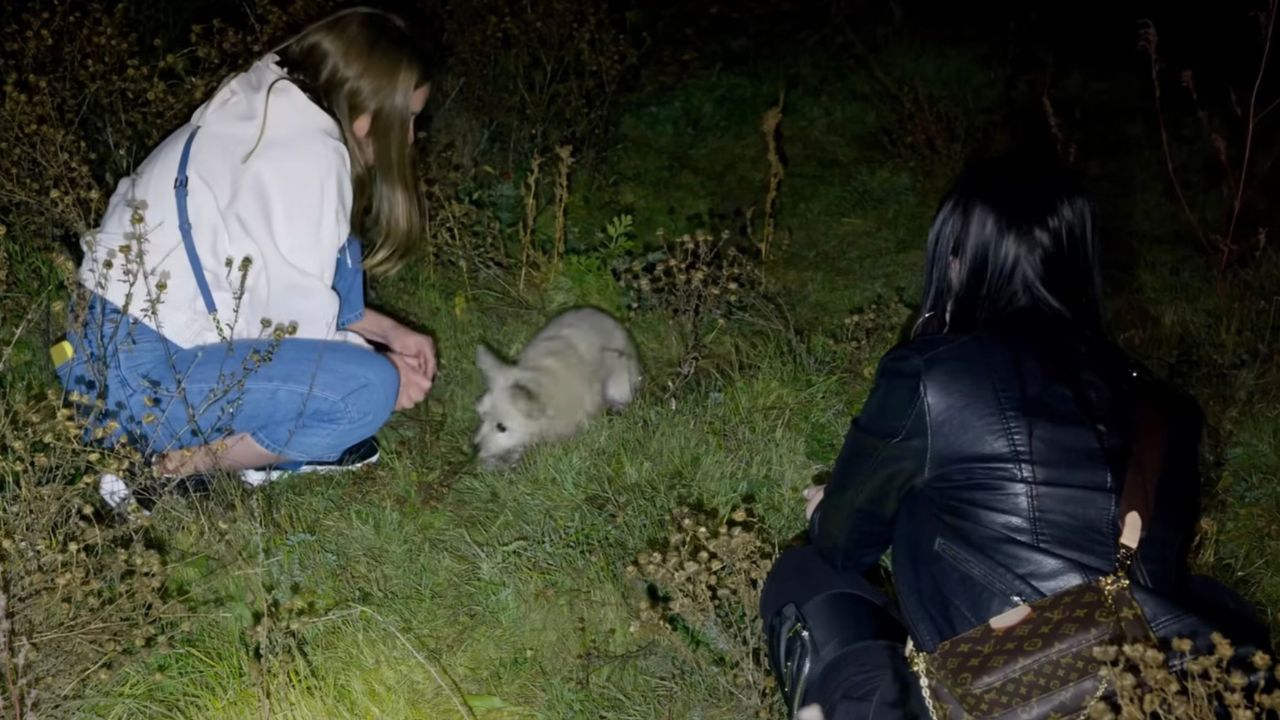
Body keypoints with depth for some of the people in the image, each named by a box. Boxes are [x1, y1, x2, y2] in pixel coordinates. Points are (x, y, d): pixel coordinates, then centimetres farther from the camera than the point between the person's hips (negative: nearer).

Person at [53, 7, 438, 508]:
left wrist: (387, 332, 15)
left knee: (336, 254, 13)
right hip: (150, 373, -10)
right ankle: (165, 468, -6)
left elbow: (284, 282, 17)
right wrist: (385, 372, 0)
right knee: (367, 388, -17)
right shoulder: (310, 156, -19)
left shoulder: (267, 112, 8)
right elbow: (296, 322, -17)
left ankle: (270, 438, 8)